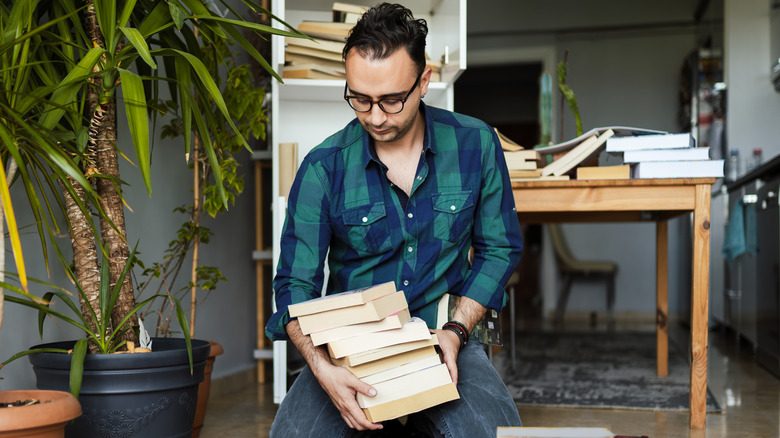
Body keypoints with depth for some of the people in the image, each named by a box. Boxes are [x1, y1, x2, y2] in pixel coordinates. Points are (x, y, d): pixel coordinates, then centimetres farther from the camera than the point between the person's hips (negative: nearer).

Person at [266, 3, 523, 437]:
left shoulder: (475, 145, -3)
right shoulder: (324, 167, -7)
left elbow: (500, 248, 6)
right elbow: (296, 285, -6)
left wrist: (456, 331, -9)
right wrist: (322, 368, -25)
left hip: (444, 339, 0)